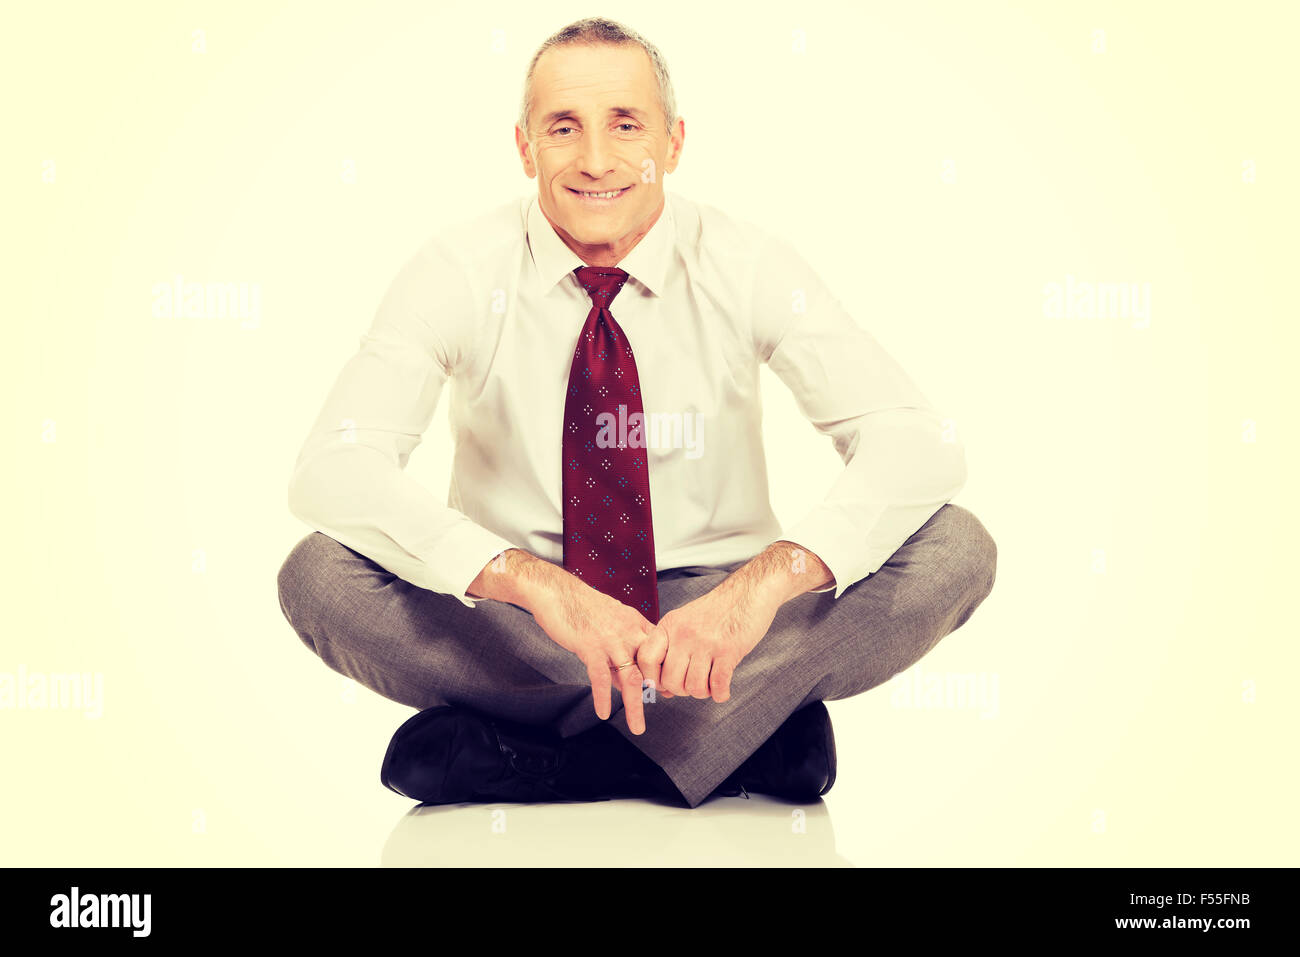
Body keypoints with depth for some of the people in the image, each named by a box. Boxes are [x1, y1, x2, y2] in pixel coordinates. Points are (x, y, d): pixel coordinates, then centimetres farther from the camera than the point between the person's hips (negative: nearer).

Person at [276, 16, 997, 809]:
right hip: (517, 629, 0)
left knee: (956, 549, -23)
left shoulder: (745, 265, -8)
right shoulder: (462, 271, -9)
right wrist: (541, 586, -37)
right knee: (319, 575, -29)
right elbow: (333, 470, -23)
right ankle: (750, 728, -23)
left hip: (712, 614, 1)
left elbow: (921, 446, -18)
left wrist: (765, 583, -37)